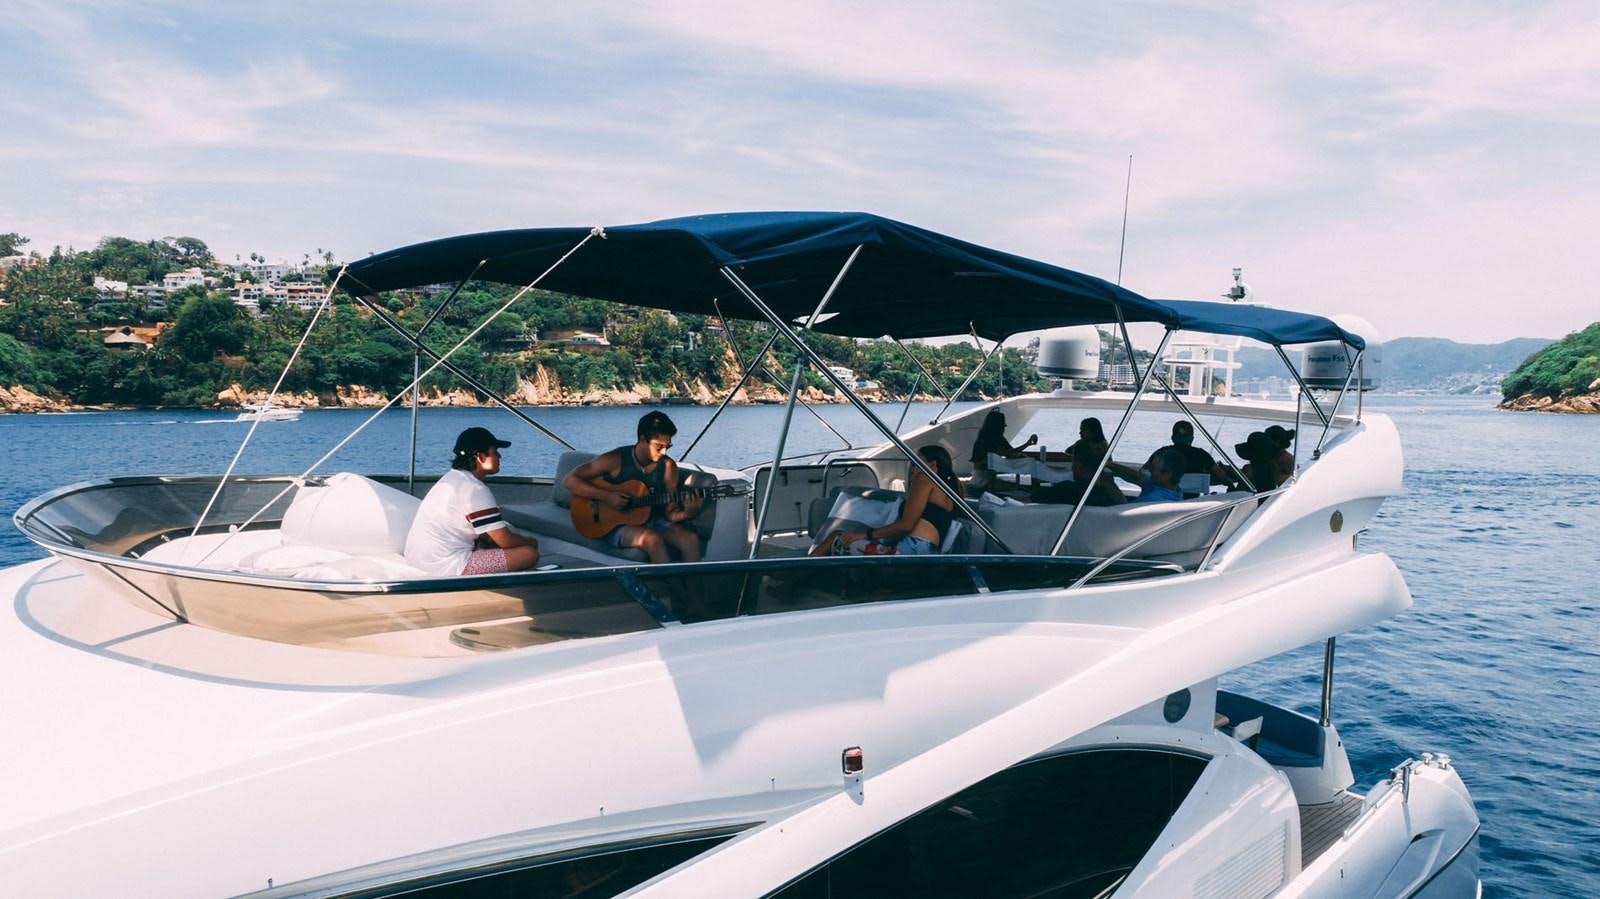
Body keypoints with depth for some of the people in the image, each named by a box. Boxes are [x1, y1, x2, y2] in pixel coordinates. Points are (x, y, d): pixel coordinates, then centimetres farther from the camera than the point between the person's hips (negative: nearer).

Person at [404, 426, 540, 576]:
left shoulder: (453, 476, 13)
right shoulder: (475, 490, -17)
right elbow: (505, 541, -15)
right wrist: (531, 542, 5)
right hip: (446, 566, -10)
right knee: (530, 553, -12)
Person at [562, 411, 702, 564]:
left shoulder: (668, 466, -2)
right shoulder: (616, 460, -12)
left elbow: (671, 512, 0)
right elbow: (569, 480, -11)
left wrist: (686, 514, -23)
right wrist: (606, 496, -21)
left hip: (652, 521, 4)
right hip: (616, 524, -4)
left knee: (690, 538, -25)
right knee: (653, 539, -35)